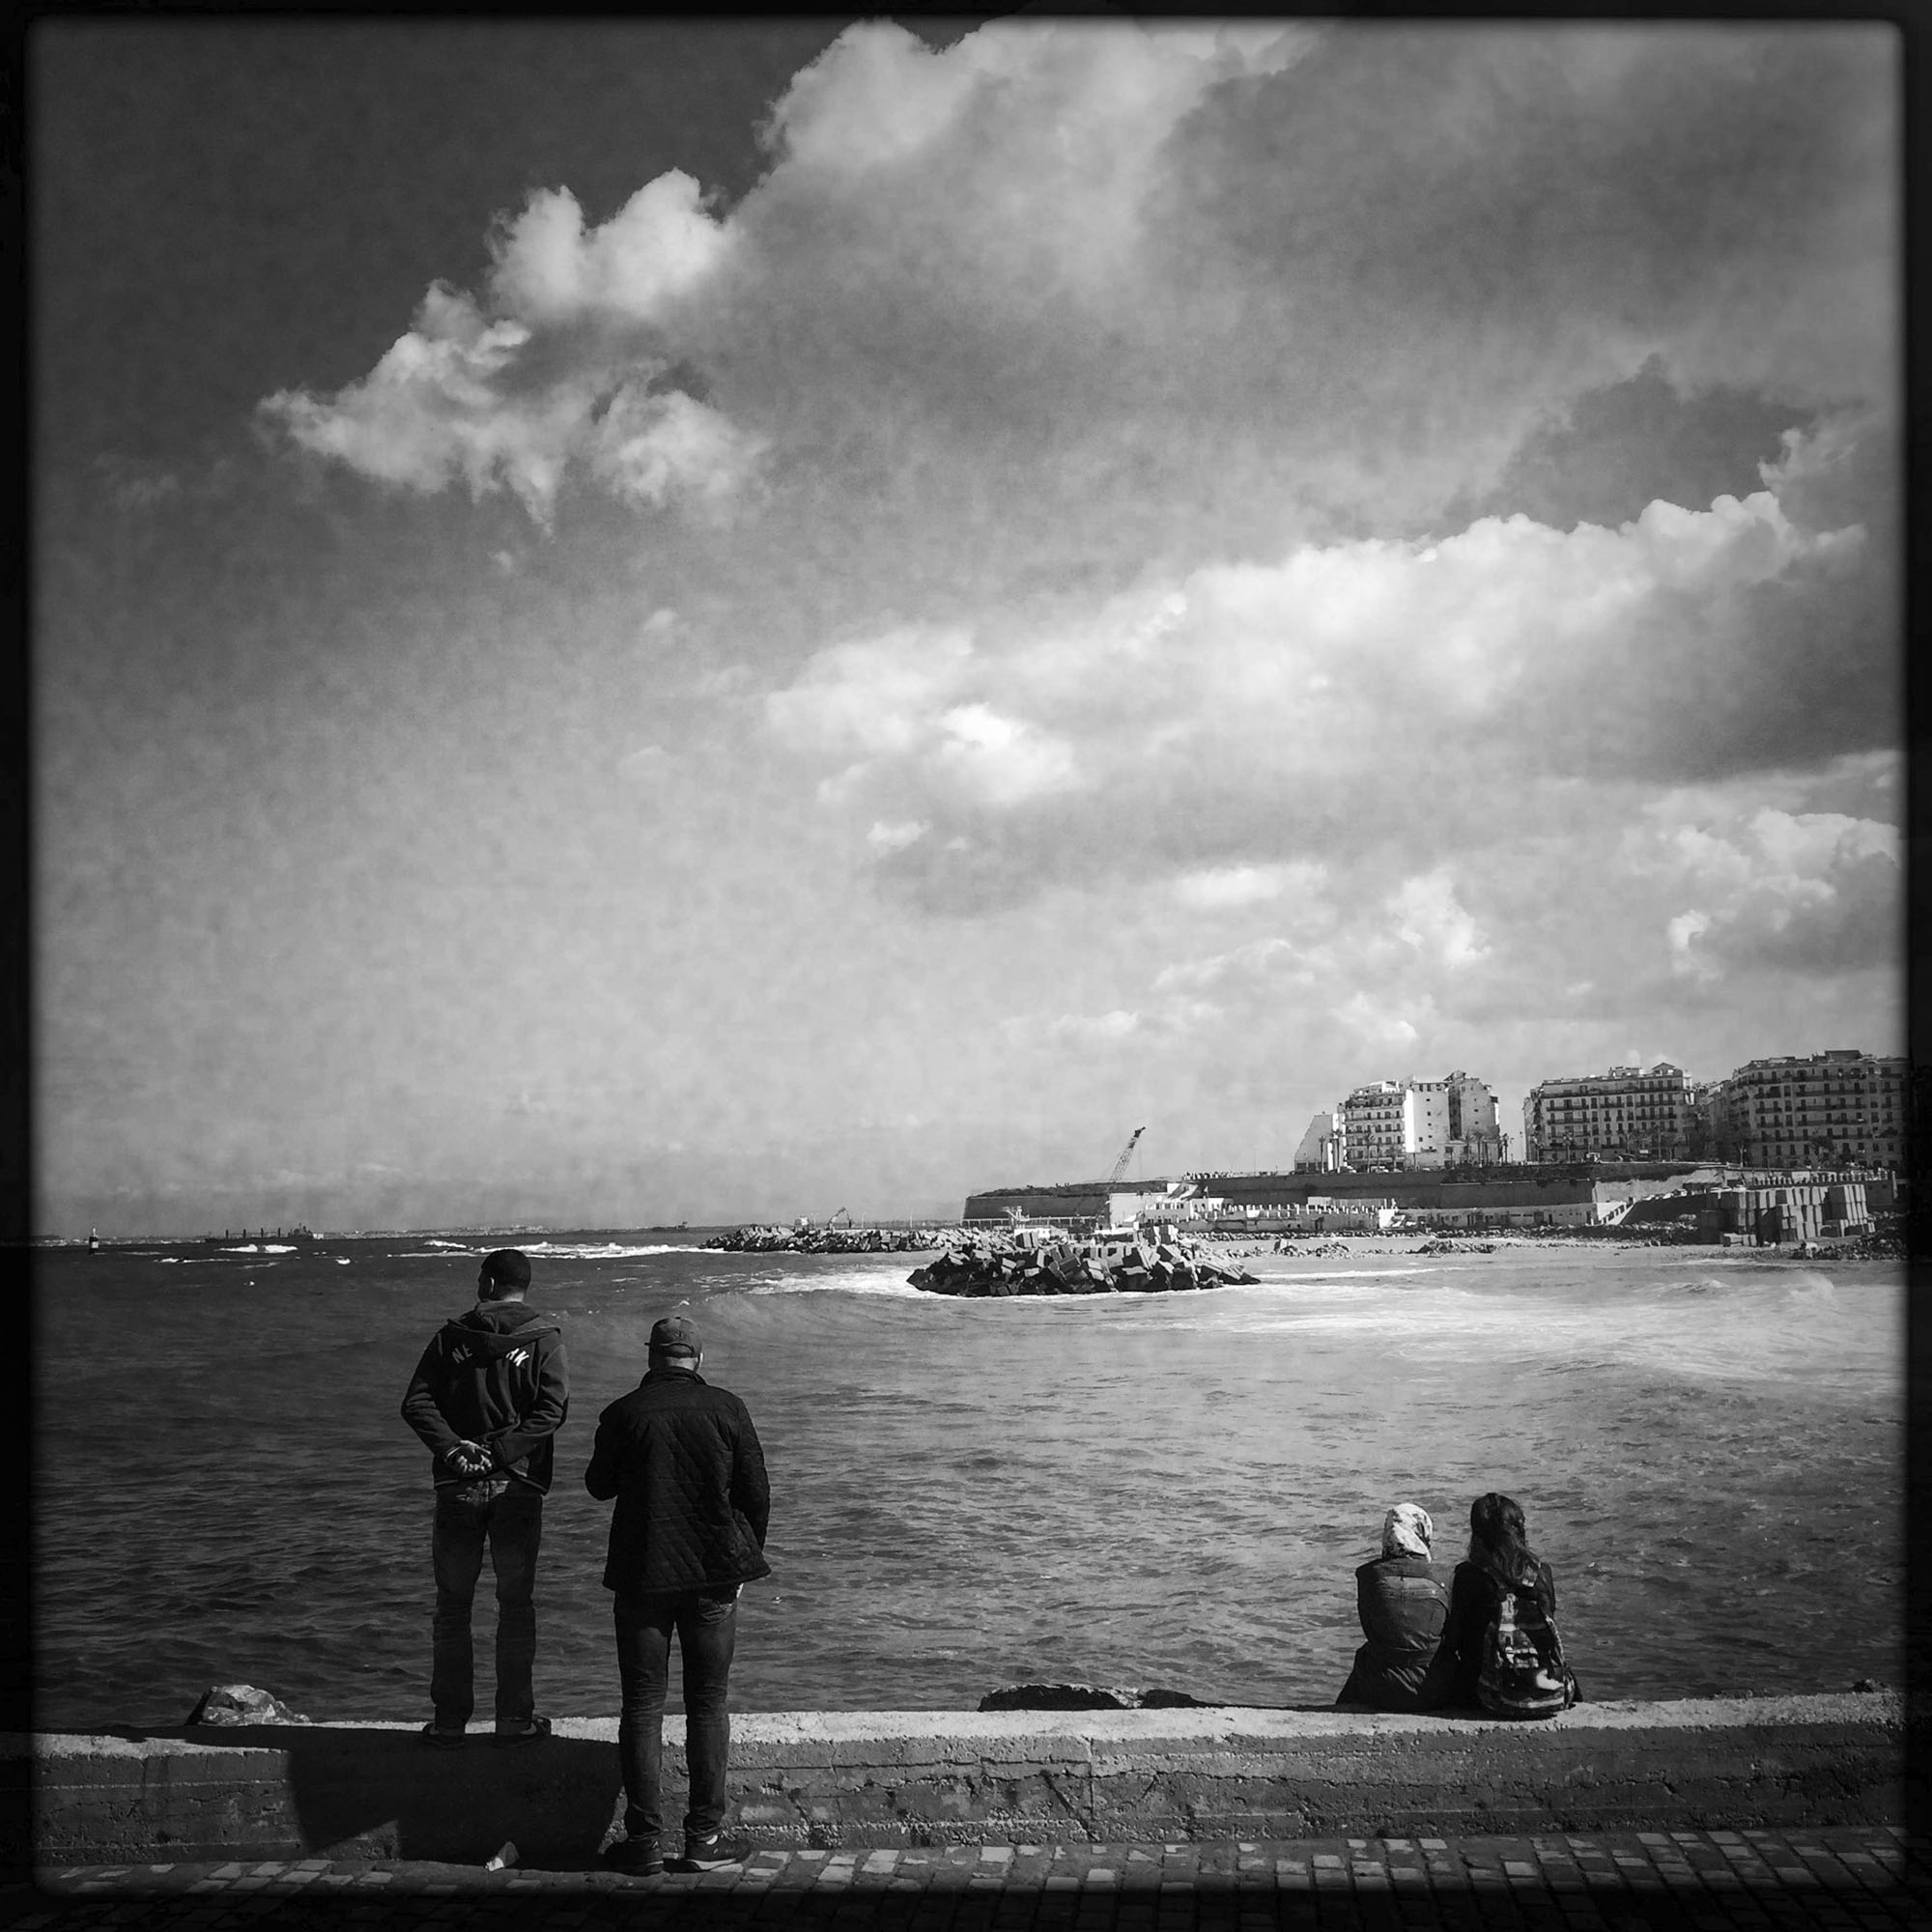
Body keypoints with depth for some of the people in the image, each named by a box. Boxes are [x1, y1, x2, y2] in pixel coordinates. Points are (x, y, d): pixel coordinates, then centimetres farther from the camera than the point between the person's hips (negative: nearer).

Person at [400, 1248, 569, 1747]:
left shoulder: (451, 1336, 3)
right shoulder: (543, 1339, -1)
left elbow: (416, 1403, -6)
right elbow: (553, 1408, -12)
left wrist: (453, 1447, -11)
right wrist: (502, 1453, -12)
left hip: (457, 1486, 1)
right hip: (517, 1486, -1)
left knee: (452, 1607, 9)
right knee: (516, 1604, 8)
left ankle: (449, 1720, 12)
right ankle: (514, 1719, 10)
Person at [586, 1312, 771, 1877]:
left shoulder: (622, 1414, -6)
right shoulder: (727, 1409, -4)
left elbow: (599, 1486, 9)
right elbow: (756, 1494, 1)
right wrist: (743, 1559, 15)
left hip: (641, 1577, 0)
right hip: (713, 1577, 1)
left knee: (642, 1706, 7)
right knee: (707, 1707, 8)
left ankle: (645, 1838, 6)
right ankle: (704, 1839, 8)